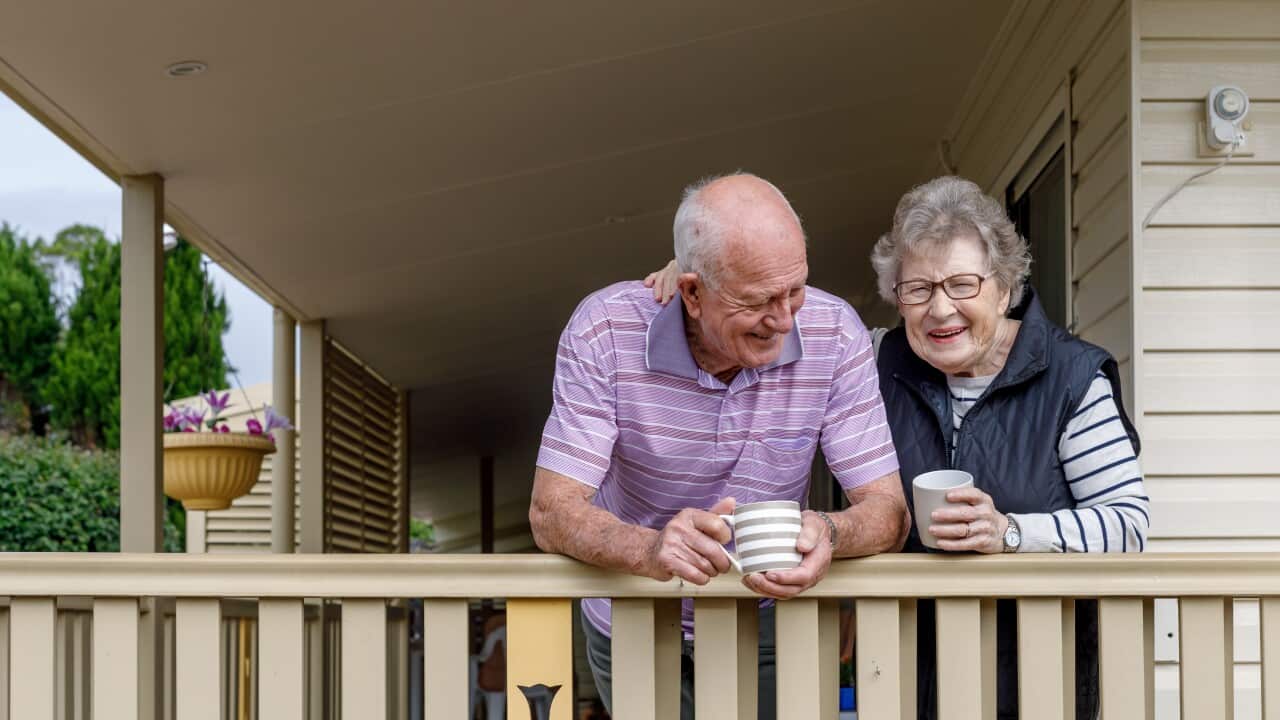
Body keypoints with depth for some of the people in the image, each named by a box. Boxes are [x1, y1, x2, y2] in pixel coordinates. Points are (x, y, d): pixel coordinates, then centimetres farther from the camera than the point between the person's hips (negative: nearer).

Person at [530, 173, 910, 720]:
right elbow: (552, 514, -28)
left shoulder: (834, 334, -21)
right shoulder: (604, 332, -25)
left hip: (765, 624, 1)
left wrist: (829, 533, -45)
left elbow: (889, 511, -20)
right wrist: (649, 549, -50)